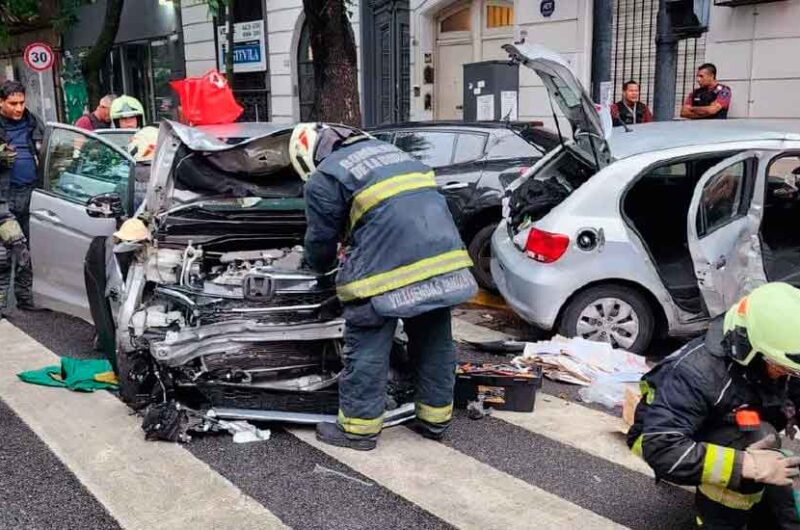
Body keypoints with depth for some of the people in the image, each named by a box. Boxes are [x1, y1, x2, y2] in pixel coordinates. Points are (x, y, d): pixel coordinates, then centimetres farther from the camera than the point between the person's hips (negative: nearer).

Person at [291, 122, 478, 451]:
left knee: (367, 350, 6)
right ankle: (435, 419, 29)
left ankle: (358, 428, 16)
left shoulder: (324, 179, 4)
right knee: (434, 342, 17)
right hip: (442, 256, 7)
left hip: (388, 266, -7)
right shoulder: (388, 151, 28)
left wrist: (320, 266, 32)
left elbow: (321, 243, 8)